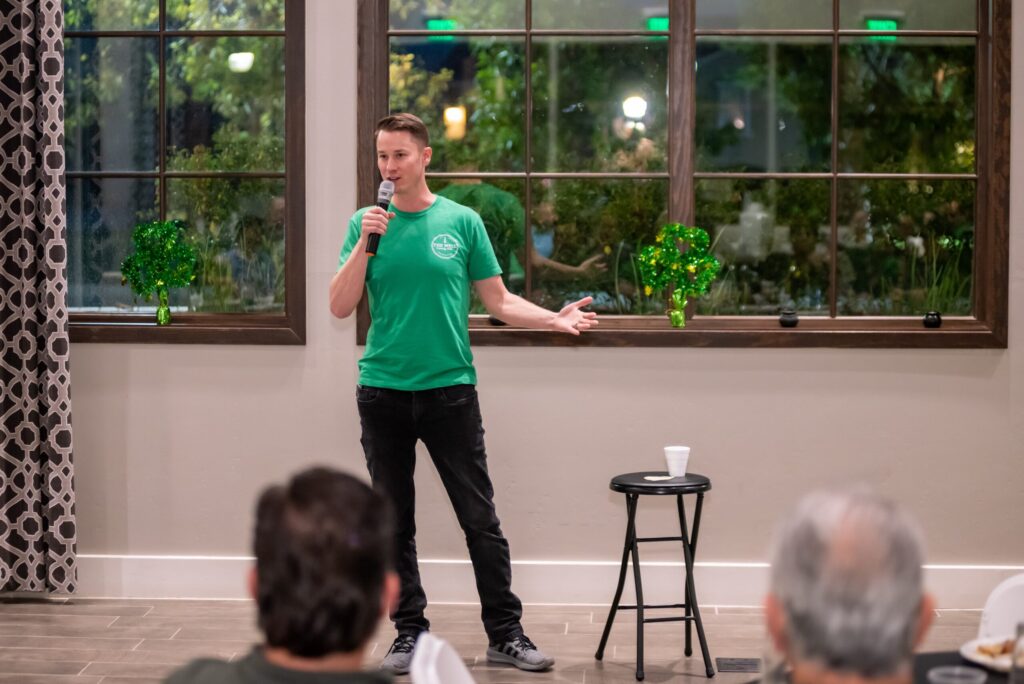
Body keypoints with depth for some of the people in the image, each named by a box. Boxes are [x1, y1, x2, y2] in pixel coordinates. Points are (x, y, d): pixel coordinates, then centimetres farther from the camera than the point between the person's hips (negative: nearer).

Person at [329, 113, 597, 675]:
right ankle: (410, 633, 19)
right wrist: (364, 243, -13)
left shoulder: (462, 221, 3)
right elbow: (341, 307, -2)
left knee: (480, 518, 0)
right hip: (382, 392, 1)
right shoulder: (367, 224, 4)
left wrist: (554, 319, -9)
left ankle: (505, 633, 9)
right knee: (395, 523, 8)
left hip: (450, 390, -1)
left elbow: (497, 300, 6)